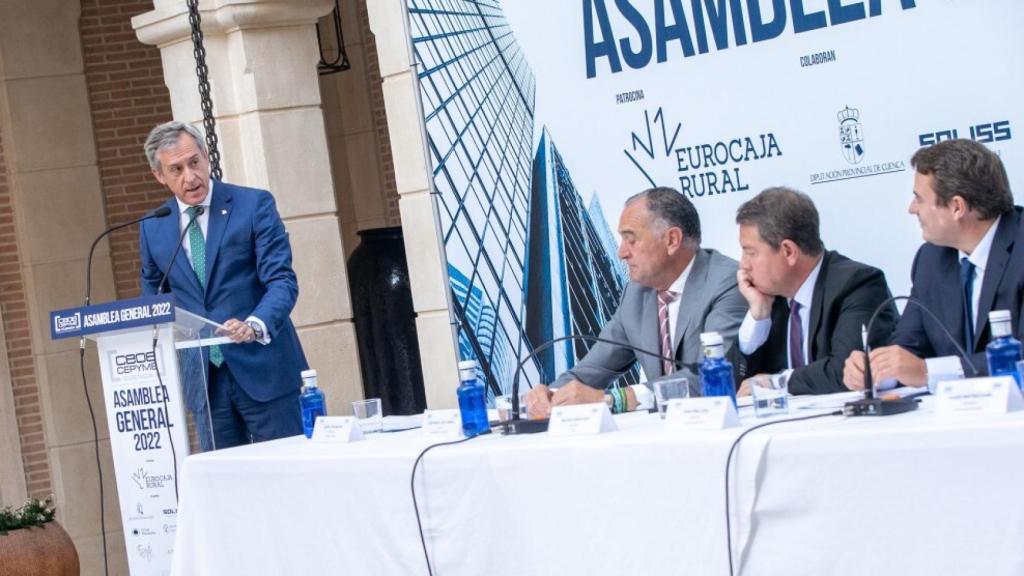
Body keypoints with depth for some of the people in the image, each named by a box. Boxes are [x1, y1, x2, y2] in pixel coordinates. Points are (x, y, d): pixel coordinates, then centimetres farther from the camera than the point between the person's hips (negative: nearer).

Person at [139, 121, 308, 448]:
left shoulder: (255, 205, -4)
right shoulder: (152, 228, 8)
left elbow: (282, 280, -11)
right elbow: (153, 292, 22)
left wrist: (255, 325, -29)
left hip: (263, 369, -3)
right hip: (203, 380, 3)